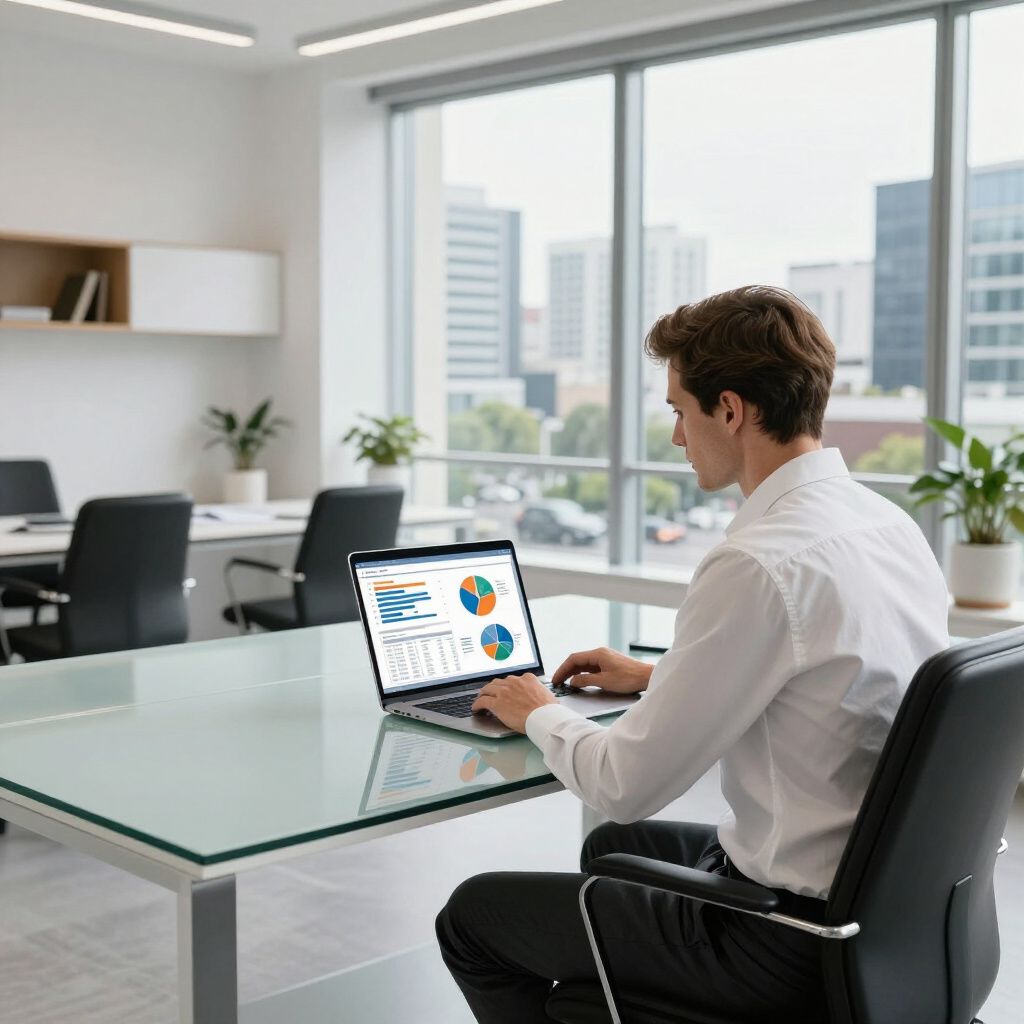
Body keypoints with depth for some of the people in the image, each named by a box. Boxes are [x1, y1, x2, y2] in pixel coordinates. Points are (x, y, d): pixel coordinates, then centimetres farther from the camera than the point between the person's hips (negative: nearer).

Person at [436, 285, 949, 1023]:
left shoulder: (759, 565, -27)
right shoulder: (891, 522, 1)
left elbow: (627, 787, -21)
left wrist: (539, 715, -1)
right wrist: (659, 677, 21)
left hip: (790, 941, -9)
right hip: (884, 900, 9)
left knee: (473, 915, 6)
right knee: (614, 848, 31)